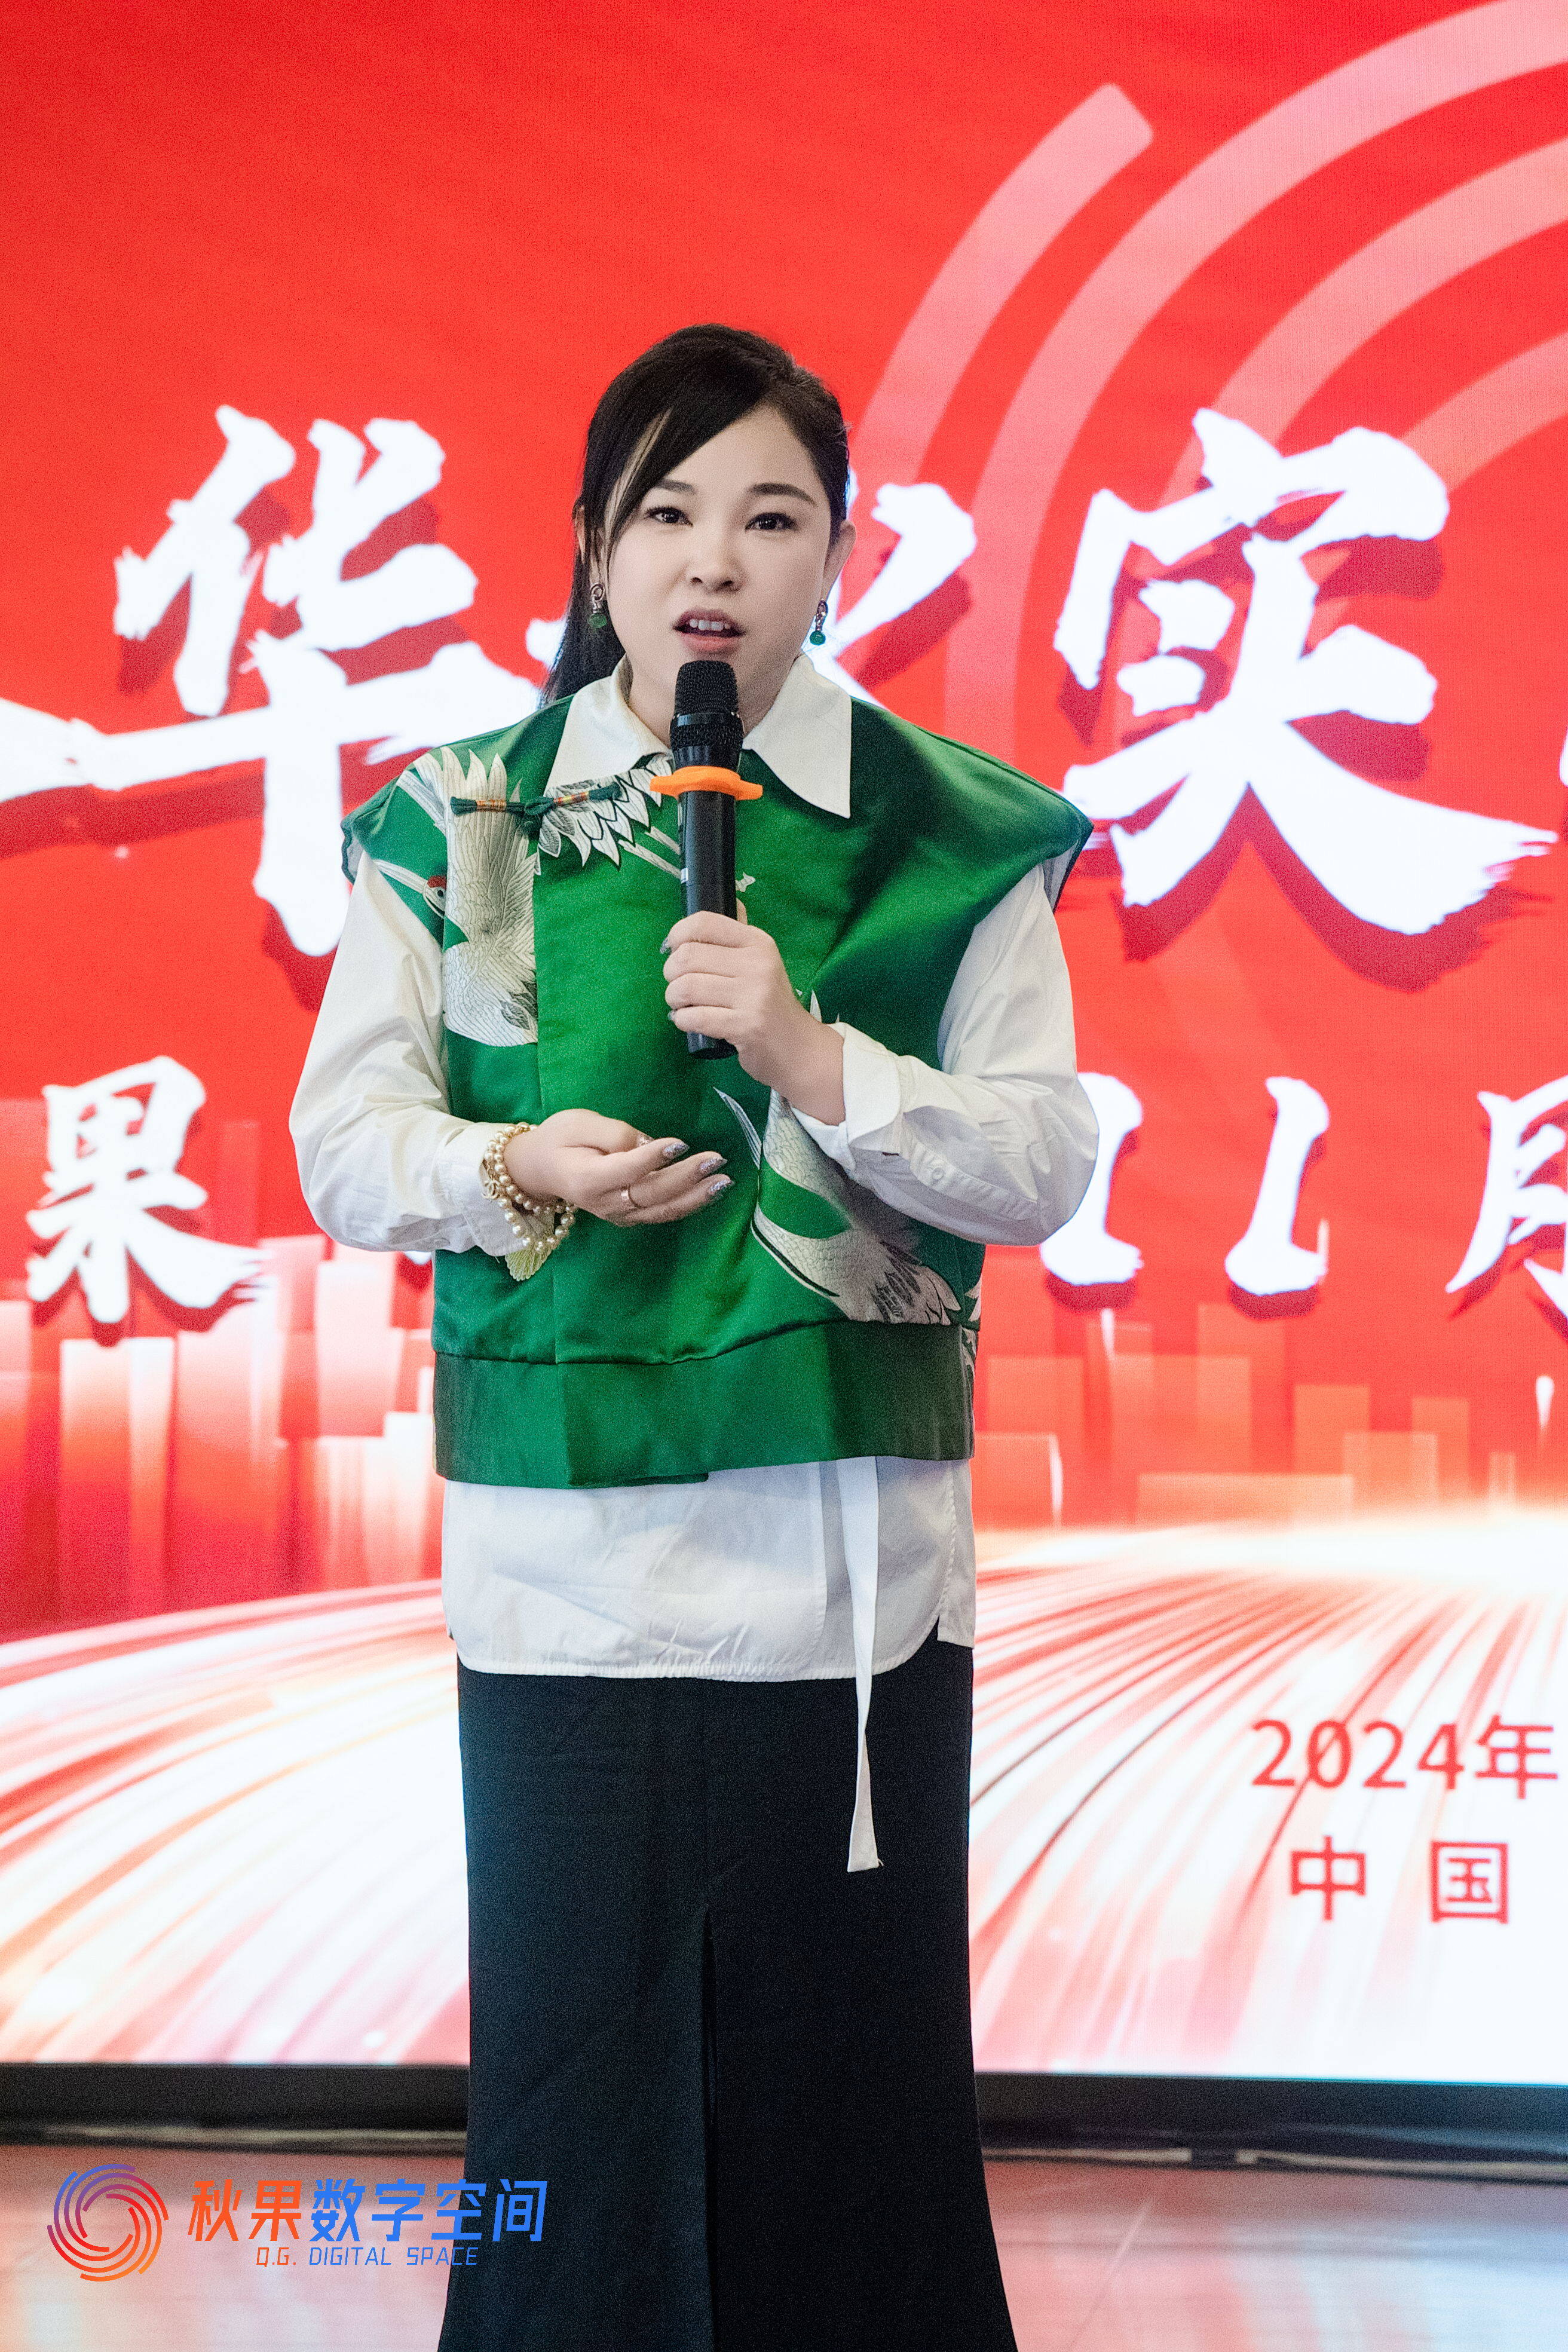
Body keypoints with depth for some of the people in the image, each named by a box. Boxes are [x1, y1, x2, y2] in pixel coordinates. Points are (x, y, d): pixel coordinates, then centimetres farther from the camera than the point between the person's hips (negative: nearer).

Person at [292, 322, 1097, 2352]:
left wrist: (813, 1061, -15)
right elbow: (344, 1143, 6)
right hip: (560, 1548, 0)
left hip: (851, 1546, 0)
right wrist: (511, 1167, -14)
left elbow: (1046, 1169, 0)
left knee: (840, 2058, 6)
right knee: (573, 2064, 5)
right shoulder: (455, 823, 6)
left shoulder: (950, 839, 3)